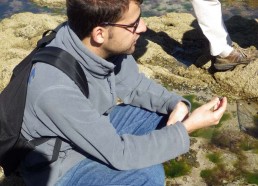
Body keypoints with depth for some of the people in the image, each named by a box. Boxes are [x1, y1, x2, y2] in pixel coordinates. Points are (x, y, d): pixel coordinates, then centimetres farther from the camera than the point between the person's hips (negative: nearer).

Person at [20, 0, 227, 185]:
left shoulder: (108, 45, -18)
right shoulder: (56, 88, -38)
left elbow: (135, 86, 1)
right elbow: (117, 153, -30)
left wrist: (177, 104, -16)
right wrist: (188, 127, -26)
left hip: (96, 130, 7)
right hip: (60, 165, -7)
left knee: (168, 113, 2)